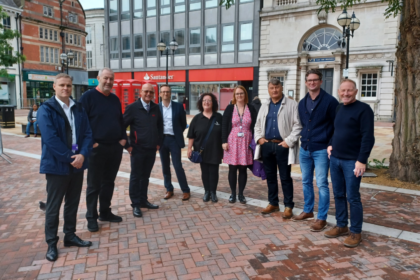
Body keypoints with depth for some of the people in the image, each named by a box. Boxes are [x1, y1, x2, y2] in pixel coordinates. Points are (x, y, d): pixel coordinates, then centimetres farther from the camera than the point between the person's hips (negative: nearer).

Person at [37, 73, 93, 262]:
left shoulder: (78, 108, 7)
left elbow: (87, 133, 3)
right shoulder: (46, 109, -8)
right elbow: (50, 138, -17)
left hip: (77, 163, 5)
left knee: (73, 203, 15)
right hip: (57, 165, -5)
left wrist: (82, 155, -13)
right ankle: (51, 243, 19)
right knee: (53, 206, 6)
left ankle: (70, 236, 29)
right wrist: (70, 157, -17)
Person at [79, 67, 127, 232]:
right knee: (94, 184, 4)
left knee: (109, 182, 14)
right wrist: (89, 143, -14)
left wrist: (123, 138, 7)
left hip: (115, 147, 6)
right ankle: (91, 217, 16)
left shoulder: (115, 99, 12)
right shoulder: (88, 96, -6)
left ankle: (105, 212, 27)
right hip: (97, 148, -6)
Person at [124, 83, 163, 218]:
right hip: (137, 149, -4)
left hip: (152, 149, 4)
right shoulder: (132, 108, -8)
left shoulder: (156, 108, 5)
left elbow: (160, 126, 14)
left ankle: (143, 200, 26)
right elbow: (122, 126, -7)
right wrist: (127, 145, -9)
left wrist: (159, 142, 9)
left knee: (145, 176, 14)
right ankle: (135, 204, 15)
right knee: (136, 176, 5)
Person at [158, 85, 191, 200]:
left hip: (174, 139, -2)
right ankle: (169, 190, 23)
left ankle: (185, 190, 9)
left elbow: (183, 123, 7)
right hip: (162, 139, 2)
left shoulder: (178, 106, -1)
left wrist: (178, 133, 8)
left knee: (178, 166, -3)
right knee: (165, 167, 9)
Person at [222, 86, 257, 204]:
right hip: (232, 142, -1)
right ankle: (233, 193, 18)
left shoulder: (251, 109, 5)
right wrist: (224, 141, -8)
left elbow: (254, 126, 6)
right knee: (232, 169, 5)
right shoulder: (229, 108, 2)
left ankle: (241, 194, 18)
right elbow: (224, 126, 0)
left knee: (243, 169, 6)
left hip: (246, 143, 1)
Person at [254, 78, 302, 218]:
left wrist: (289, 141, -15)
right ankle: (273, 203, 26)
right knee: (270, 176, 13)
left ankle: (288, 206, 13)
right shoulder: (264, 106, 14)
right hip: (266, 145, 5)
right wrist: (259, 138, 2)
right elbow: (258, 124, 18)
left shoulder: (291, 104, -2)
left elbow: (298, 125, -8)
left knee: (285, 177, 1)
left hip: (283, 146, -5)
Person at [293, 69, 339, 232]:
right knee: (306, 182, 15)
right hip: (304, 149, 6)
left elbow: (337, 126, -7)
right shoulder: (302, 103, 10)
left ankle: (322, 218, 8)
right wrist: (304, 138, 11)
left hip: (321, 150, -6)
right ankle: (308, 211, 30)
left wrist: (331, 145, -11)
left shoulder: (330, 101, -8)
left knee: (321, 184, -3)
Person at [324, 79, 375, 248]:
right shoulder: (339, 108, 13)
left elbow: (368, 138, -14)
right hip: (335, 159, 7)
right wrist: (330, 144, 10)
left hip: (352, 161, -7)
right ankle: (341, 226, 25)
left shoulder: (363, 109, -9)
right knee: (338, 195, 12)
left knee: (352, 197, 0)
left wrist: (362, 160, -19)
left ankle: (356, 232, 13)